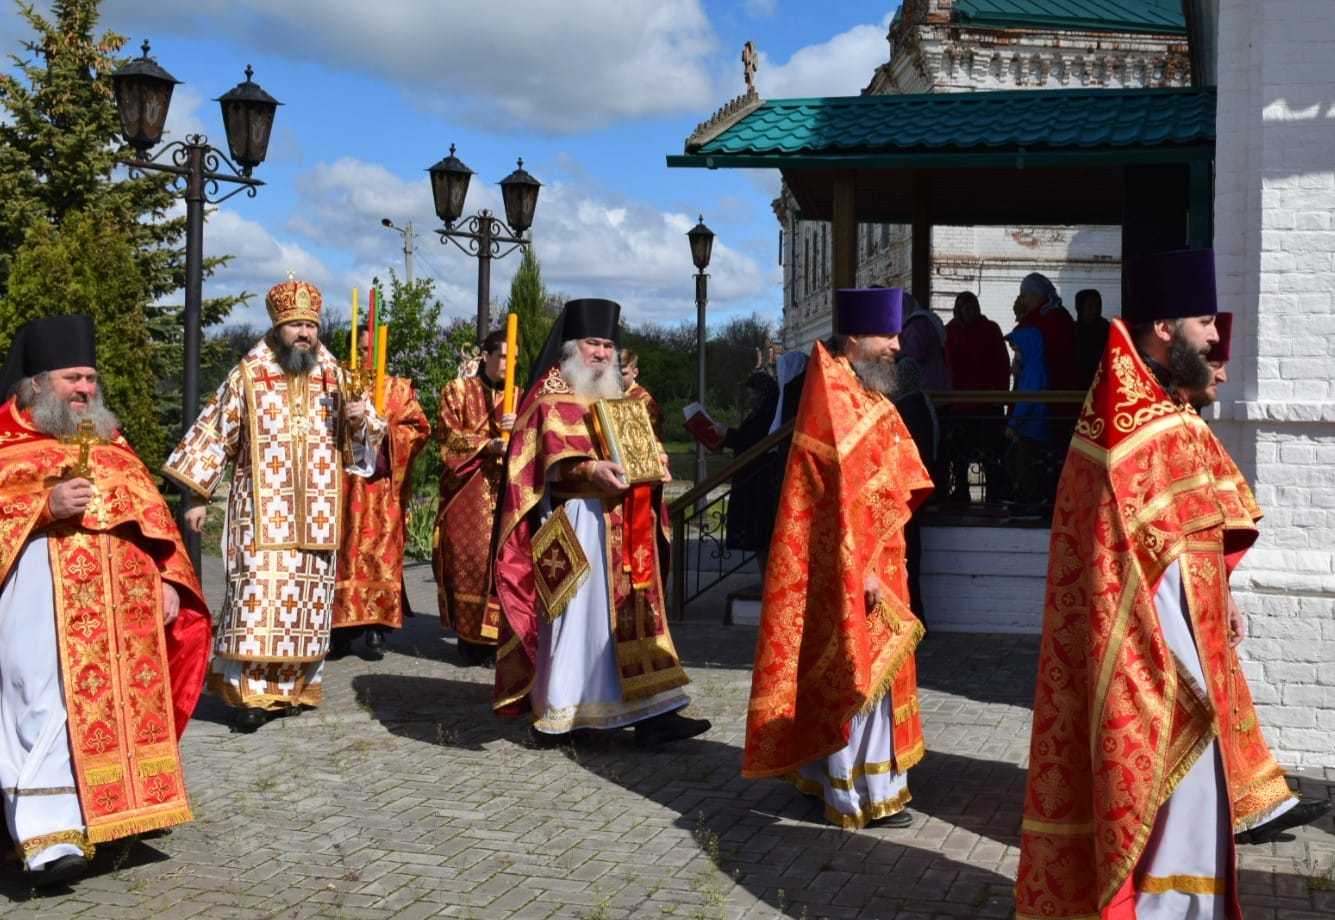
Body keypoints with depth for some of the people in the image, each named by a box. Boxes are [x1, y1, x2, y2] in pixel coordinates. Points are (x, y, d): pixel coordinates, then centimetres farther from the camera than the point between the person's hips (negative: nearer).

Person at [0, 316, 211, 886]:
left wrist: (168, 580, 9)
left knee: (117, 702, 6)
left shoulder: (112, 446, 22)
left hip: (120, 602, 6)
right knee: (47, 702, -16)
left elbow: (151, 516, 21)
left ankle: (110, 813, 16)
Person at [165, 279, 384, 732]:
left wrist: (361, 419, -9)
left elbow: (370, 438, 14)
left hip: (318, 513, 3)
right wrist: (197, 496, 2)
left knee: (307, 600, 6)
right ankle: (252, 692, -3)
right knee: (258, 596, -10)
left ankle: (292, 687, 17)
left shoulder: (336, 379, 9)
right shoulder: (247, 376, 1)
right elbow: (215, 437, 4)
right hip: (261, 511, -3)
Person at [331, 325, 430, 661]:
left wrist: (387, 431, -10)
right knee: (344, 553, -3)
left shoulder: (399, 388, 13)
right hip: (344, 485, 0)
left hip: (384, 486, 0)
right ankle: (342, 630, 2)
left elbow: (420, 427, 5)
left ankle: (376, 631, 0)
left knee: (381, 553, -4)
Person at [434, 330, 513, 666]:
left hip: (506, 489, 3)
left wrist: (518, 427, -13)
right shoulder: (458, 390, 8)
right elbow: (447, 434, -2)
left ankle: (498, 633, -1)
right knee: (469, 556, -8)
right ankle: (470, 635, -2)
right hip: (468, 489, -3)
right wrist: (488, 444, -14)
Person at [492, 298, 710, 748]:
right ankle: (554, 714, 5)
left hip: (622, 523, 7)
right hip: (573, 519, -7)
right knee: (573, 613, -5)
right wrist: (591, 469, -29)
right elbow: (549, 456, -14)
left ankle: (650, 712, 3)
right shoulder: (552, 392, -3)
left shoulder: (618, 396, 20)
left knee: (629, 611, 4)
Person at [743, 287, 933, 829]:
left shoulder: (865, 393, 14)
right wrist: (861, 569, -23)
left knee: (866, 670, 16)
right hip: (851, 562, -10)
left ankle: (828, 774, 26)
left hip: (875, 557, 10)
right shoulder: (835, 398, -17)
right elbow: (842, 492, -22)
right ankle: (858, 796, 7)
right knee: (858, 674, -3)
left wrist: (882, 558, 15)